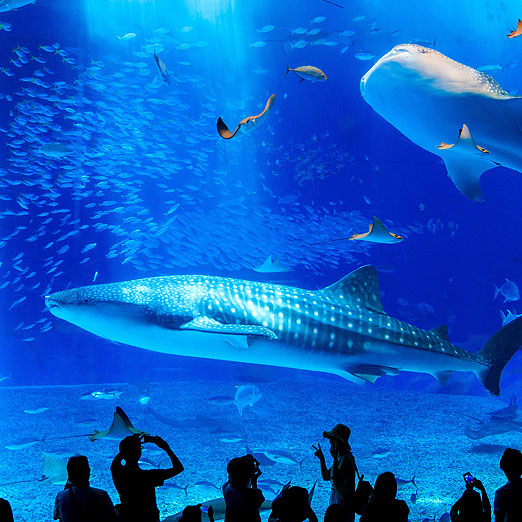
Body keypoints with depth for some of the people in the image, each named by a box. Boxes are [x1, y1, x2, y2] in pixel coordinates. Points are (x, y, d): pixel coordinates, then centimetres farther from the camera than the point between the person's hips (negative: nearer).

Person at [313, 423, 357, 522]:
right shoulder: (340, 456, 9)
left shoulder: (346, 458, -20)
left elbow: (335, 480, -28)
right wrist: (322, 458, 6)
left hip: (344, 500, -10)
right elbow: (326, 477, 16)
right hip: (336, 498, 10)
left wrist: (335, 459, -29)